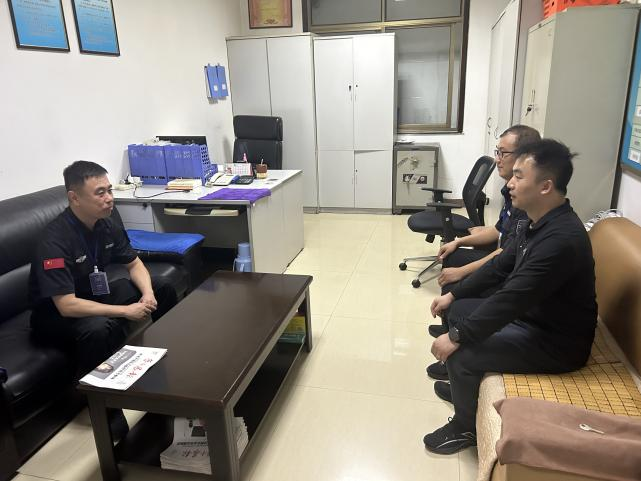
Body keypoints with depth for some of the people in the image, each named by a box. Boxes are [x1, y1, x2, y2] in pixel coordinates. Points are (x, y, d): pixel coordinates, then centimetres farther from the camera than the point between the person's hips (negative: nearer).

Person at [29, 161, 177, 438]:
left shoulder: (106, 225, -9)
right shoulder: (55, 240, -31)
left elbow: (134, 263, 3)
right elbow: (67, 306, -35)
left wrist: (147, 293, -17)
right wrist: (126, 311, -32)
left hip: (95, 294, 8)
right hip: (55, 313, -7)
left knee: (163, 291, 1)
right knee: (98, 328, -39)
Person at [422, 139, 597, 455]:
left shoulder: (561, 239, -32)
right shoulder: (538, 223, 0)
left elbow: (512, 299, -33)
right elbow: (501, 266, 10)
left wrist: (457, 338, -26)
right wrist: (453, 295, 10)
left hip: (557, 341, -10)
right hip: (531, 314, 10)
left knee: (461, 353, -19)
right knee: (458, 311, 12)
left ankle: (465, 428, 8)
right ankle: (464, 384, 32)